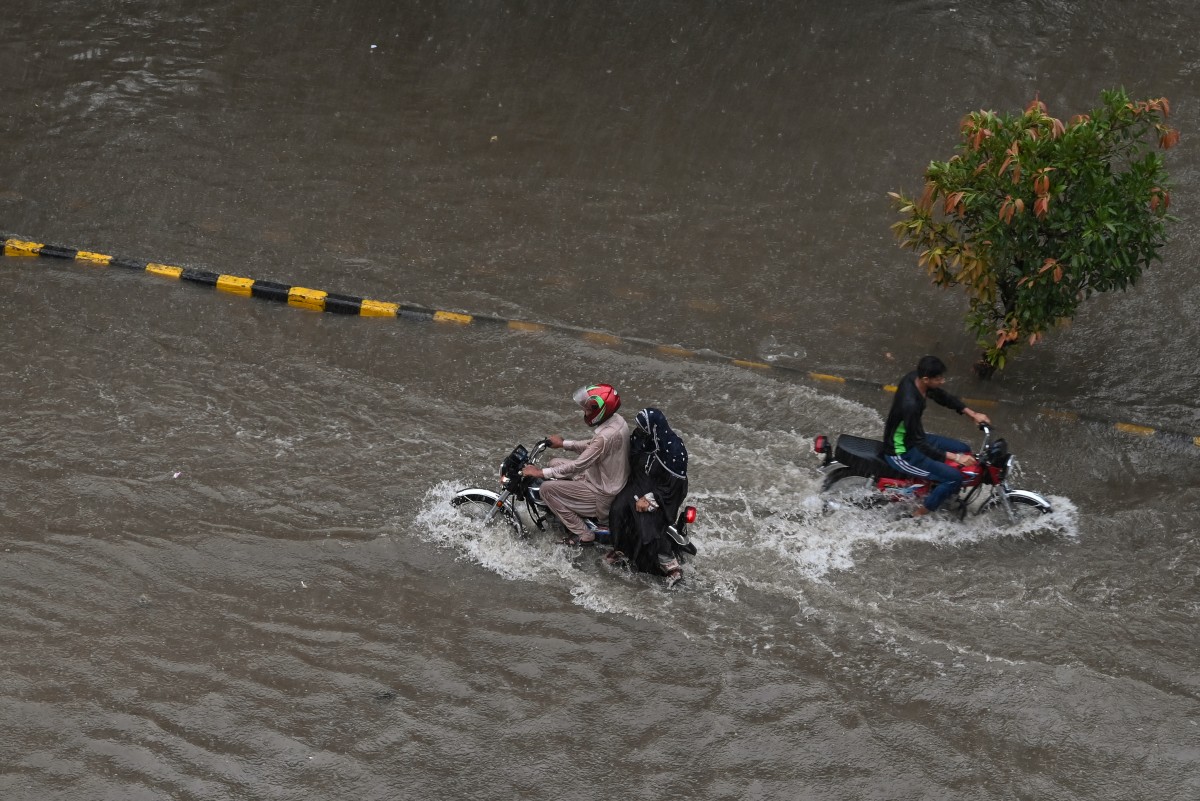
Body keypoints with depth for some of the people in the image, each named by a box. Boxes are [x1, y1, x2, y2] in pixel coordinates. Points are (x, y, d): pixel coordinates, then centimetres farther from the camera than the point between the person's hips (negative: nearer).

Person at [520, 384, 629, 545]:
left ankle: (583, 535, 0)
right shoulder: (616, 419, -5)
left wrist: (541, 472, -21)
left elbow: (576, 466, -28)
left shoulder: (606, 436, -33)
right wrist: (563, 443, 13)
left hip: (604, 494, -10)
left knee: (547, 489, -9)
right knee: (555, 463, 15)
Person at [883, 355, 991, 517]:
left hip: (911, 437, 9)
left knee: (964, 450, 13)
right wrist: (955, 457, -33)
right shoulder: (910, 404, -37)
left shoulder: (915, 377, -11)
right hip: (901, 453, -9)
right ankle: (921, 513, 3)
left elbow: (943, 397, 8)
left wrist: (973, 414, 1)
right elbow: (921, 445, -32)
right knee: (954, 477, -16)